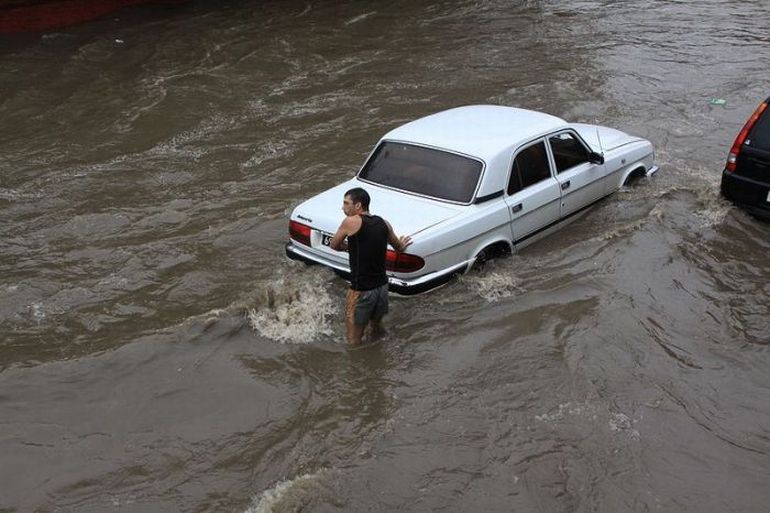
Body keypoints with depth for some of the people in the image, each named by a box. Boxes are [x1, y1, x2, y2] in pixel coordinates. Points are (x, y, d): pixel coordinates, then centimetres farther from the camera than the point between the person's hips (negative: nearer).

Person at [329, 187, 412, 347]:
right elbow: (398, 246, 22)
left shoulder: (352, 222, -13)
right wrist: (400, 245, 46)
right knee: (377, 326, 28)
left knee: (354, 341, 6)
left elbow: (333, 245, 2)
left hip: (361, 291, -7)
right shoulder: (383, 223, 4)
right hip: (382, 286, 7)